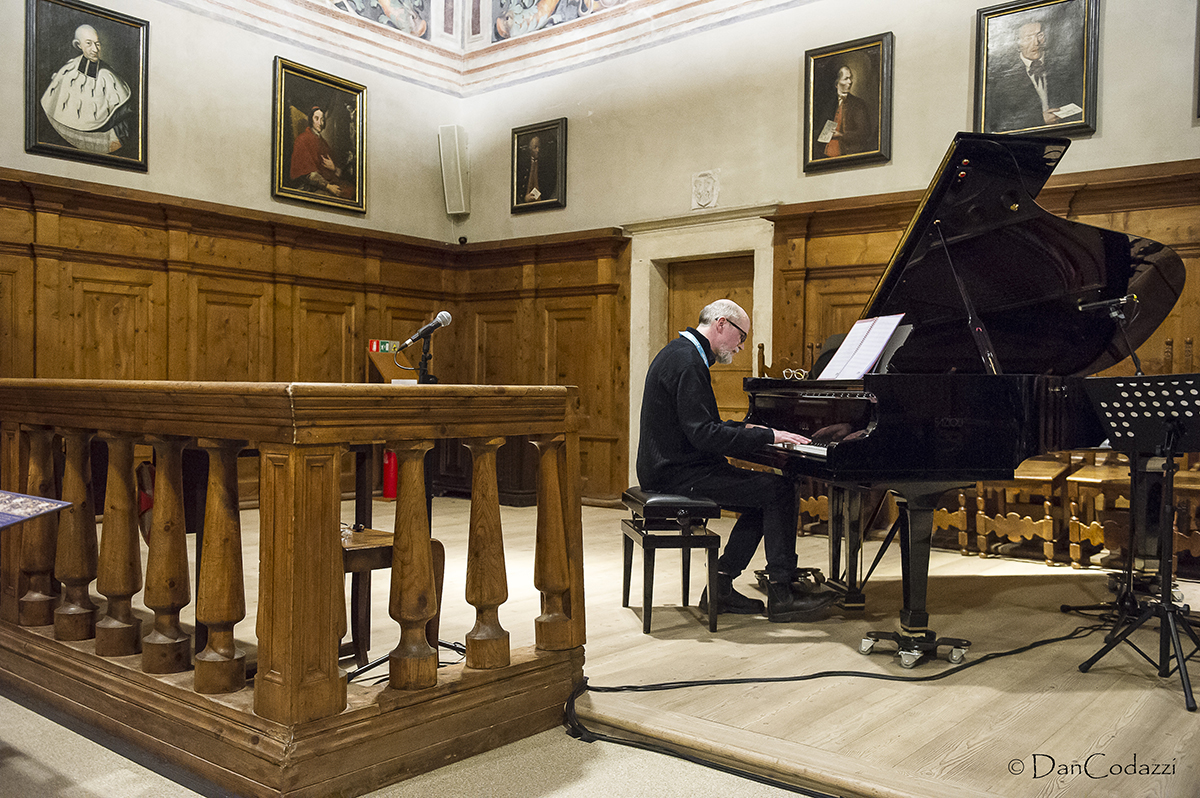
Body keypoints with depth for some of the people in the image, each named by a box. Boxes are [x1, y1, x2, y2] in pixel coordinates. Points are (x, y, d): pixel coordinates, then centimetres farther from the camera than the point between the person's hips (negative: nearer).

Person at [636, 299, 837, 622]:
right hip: (678, 473, -11)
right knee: (780, 490, -11)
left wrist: (745, 428, 13)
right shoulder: (687, 362, -18)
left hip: (674, 466, 11)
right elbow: (703, 434, -25)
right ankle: (780, 594, -6)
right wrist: (768, 436, -20)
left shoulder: (683, 352, 16)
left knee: (764, 500, 12)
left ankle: (720, 588, 12)